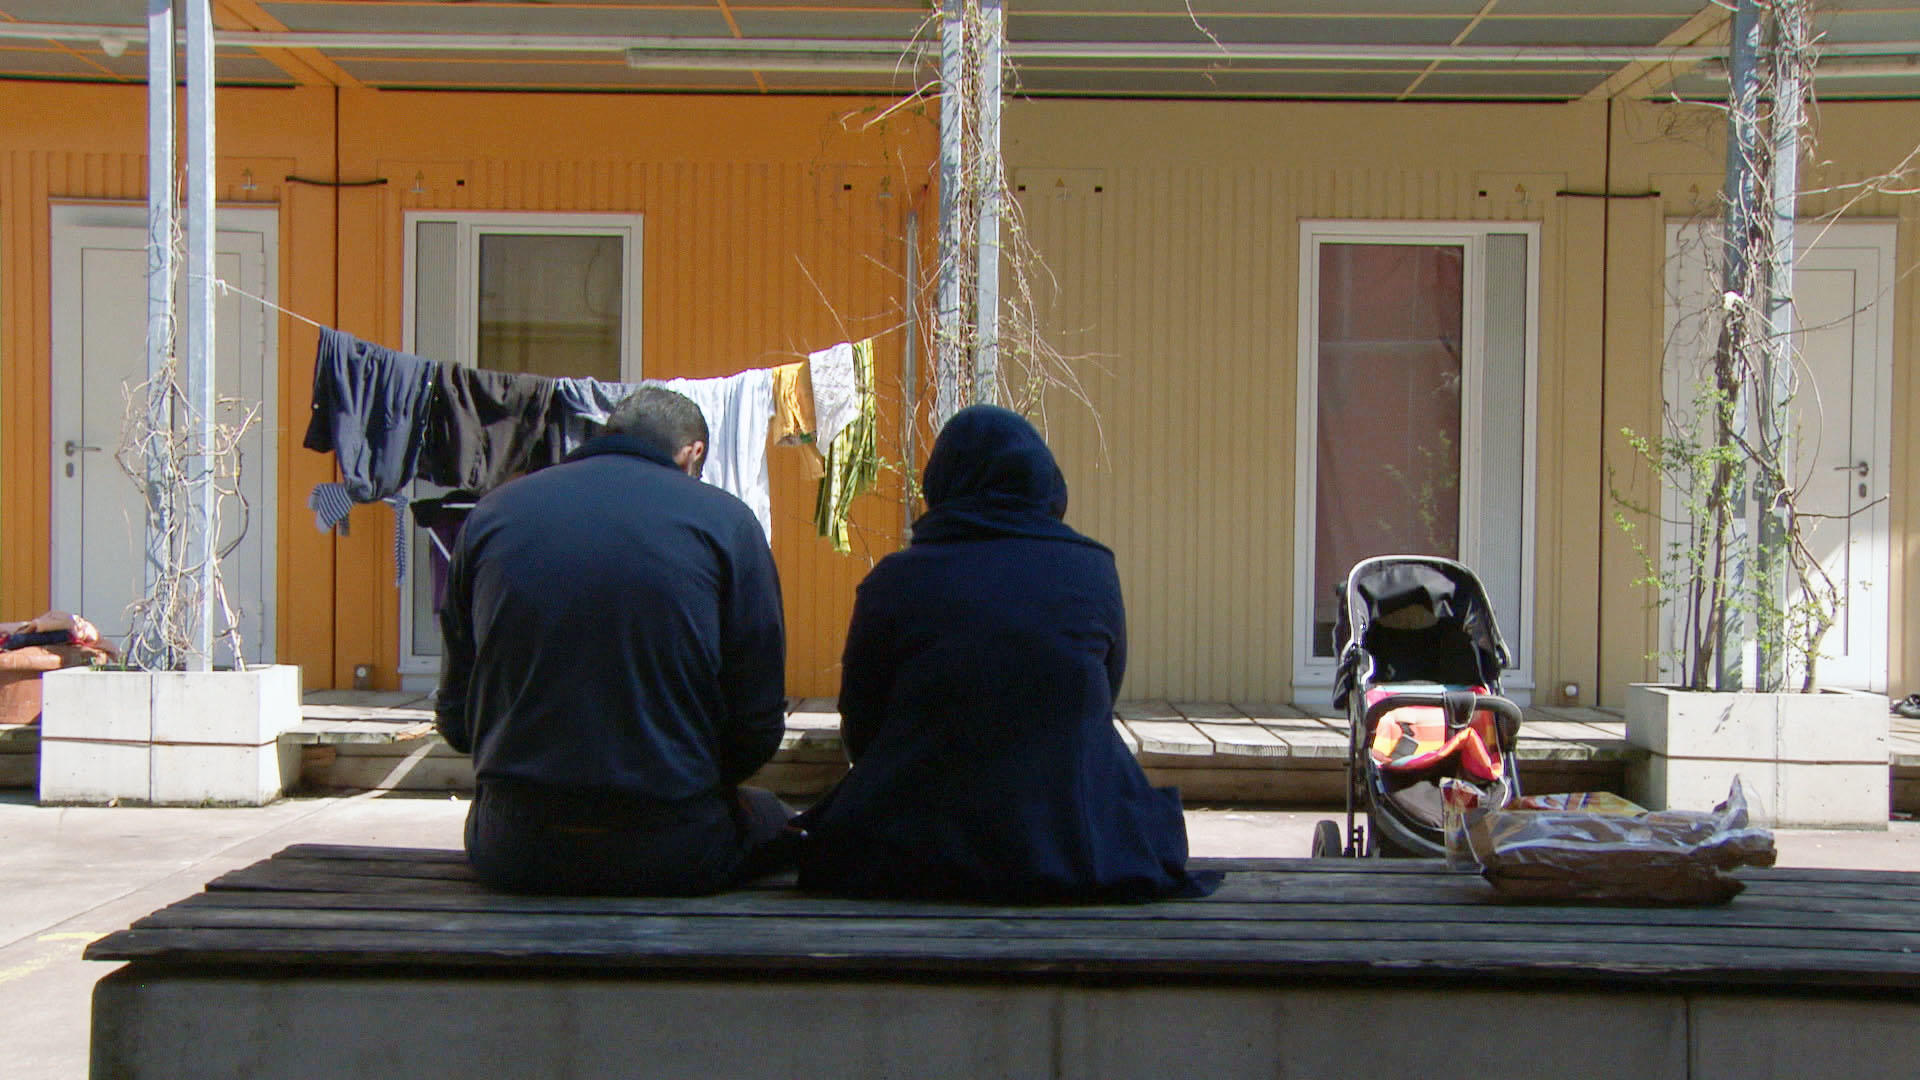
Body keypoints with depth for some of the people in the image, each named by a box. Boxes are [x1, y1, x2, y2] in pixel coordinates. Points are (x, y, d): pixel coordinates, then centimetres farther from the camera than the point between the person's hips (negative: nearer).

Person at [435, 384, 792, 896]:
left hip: (512, 854, 3)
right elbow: (758, 729, -3)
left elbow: (455, 721, 10)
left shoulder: (491, 513, 7)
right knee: (768, 819, 28)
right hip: (670, 853, -3)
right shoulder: (726, 521, -3)